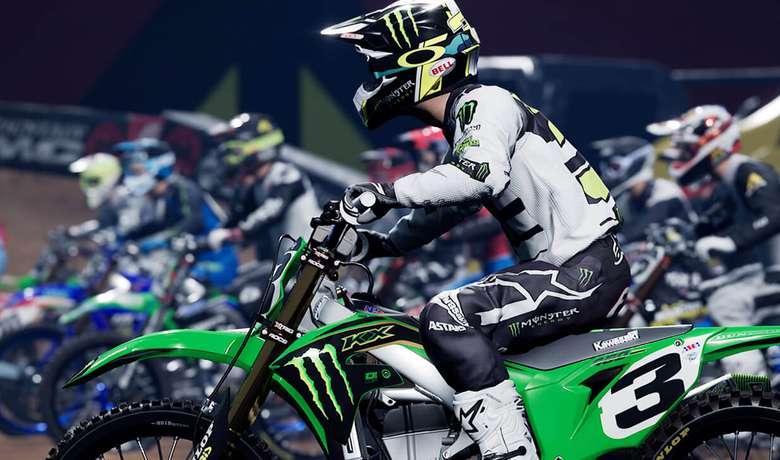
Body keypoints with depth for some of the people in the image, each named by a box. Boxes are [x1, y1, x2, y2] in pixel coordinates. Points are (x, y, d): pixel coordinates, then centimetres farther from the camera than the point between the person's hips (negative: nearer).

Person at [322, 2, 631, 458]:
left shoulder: (485, 102, -9)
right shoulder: (463, 123, 21)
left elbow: (483, 173, -30)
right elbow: (443, 210, 33)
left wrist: (388, 192, -28)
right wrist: (380, 244, 18)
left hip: (583, 269, -11)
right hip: (576, 271, 11)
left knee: (446, 318, -25)